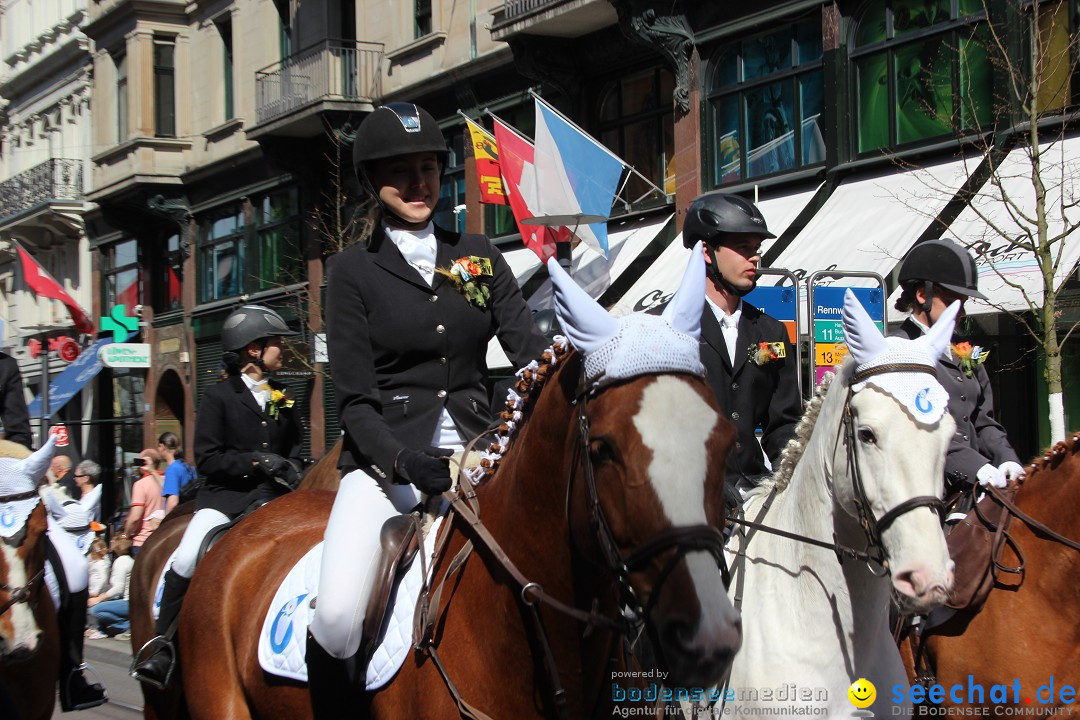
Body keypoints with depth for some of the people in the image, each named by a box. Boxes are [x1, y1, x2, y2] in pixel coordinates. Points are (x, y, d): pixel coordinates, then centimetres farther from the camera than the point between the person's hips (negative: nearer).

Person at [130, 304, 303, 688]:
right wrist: (256, 460, -17)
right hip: (226, 494, -5)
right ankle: (162, 645, -12)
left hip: (273, 496, 5)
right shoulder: (219, 397, 0)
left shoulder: (282, 399, 17)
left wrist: (291, 470, 2)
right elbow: (207, 458, -7)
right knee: (187, 558, -27)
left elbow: (294, 450, 25)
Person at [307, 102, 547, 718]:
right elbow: (355, 399, -3)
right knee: (339, 612, -24)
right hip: (388, 460, -3)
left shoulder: (478, 255, 12)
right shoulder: (353, 271, 3)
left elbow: (530, 347, 4)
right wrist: (402, 459, -22)